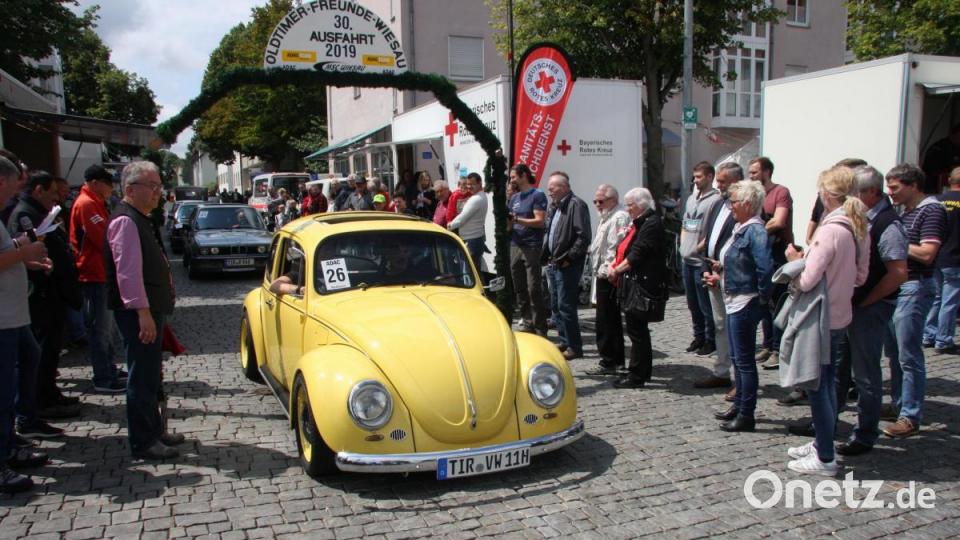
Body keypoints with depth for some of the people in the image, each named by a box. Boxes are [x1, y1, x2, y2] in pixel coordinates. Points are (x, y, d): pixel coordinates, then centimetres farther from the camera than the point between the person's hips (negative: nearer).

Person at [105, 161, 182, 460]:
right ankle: (143, 443, 6)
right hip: (138, 312, -10)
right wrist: (143, 313, -26)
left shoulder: (141, 219, 16)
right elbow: (127, 270, -23)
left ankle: (154, 431, 31)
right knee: (142, 377, -3)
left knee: (151, 376, 18)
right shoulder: (125, 220, -16)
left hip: (151, 309, 10)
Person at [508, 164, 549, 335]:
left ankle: (540, 327, -1)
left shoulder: (537, 195, -4)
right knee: (519, 287, 8)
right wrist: (508, 221, -2)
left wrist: (518, 220, -21)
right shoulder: (514, 197, 17)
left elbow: (540, 221, -12)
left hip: (532, 247, -7)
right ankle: (526, 322, 17)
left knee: (534, 289, -7)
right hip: (515, 245, 7)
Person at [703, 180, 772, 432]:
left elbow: (765, 267, -28)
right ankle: (739, 405, 31)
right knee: (736, 357, 18)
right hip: (734, 301, 10)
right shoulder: (740, 228, 10)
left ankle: (746, 416, 10)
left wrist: (762, 297, -19)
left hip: (746, 304, -10)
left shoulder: (755, 231, -19)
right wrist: (721, 270, 7)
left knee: (744, 359, -1)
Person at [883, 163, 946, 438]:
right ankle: (899, 405, 27)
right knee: (894, 352, 15)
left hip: (915, 288, -9)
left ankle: (910, 417, 2)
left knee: (909, 356, -5)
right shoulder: (905, 212, 15)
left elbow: (926, 254, -20)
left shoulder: (931, 211, -11)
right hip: (895, 286, 9)